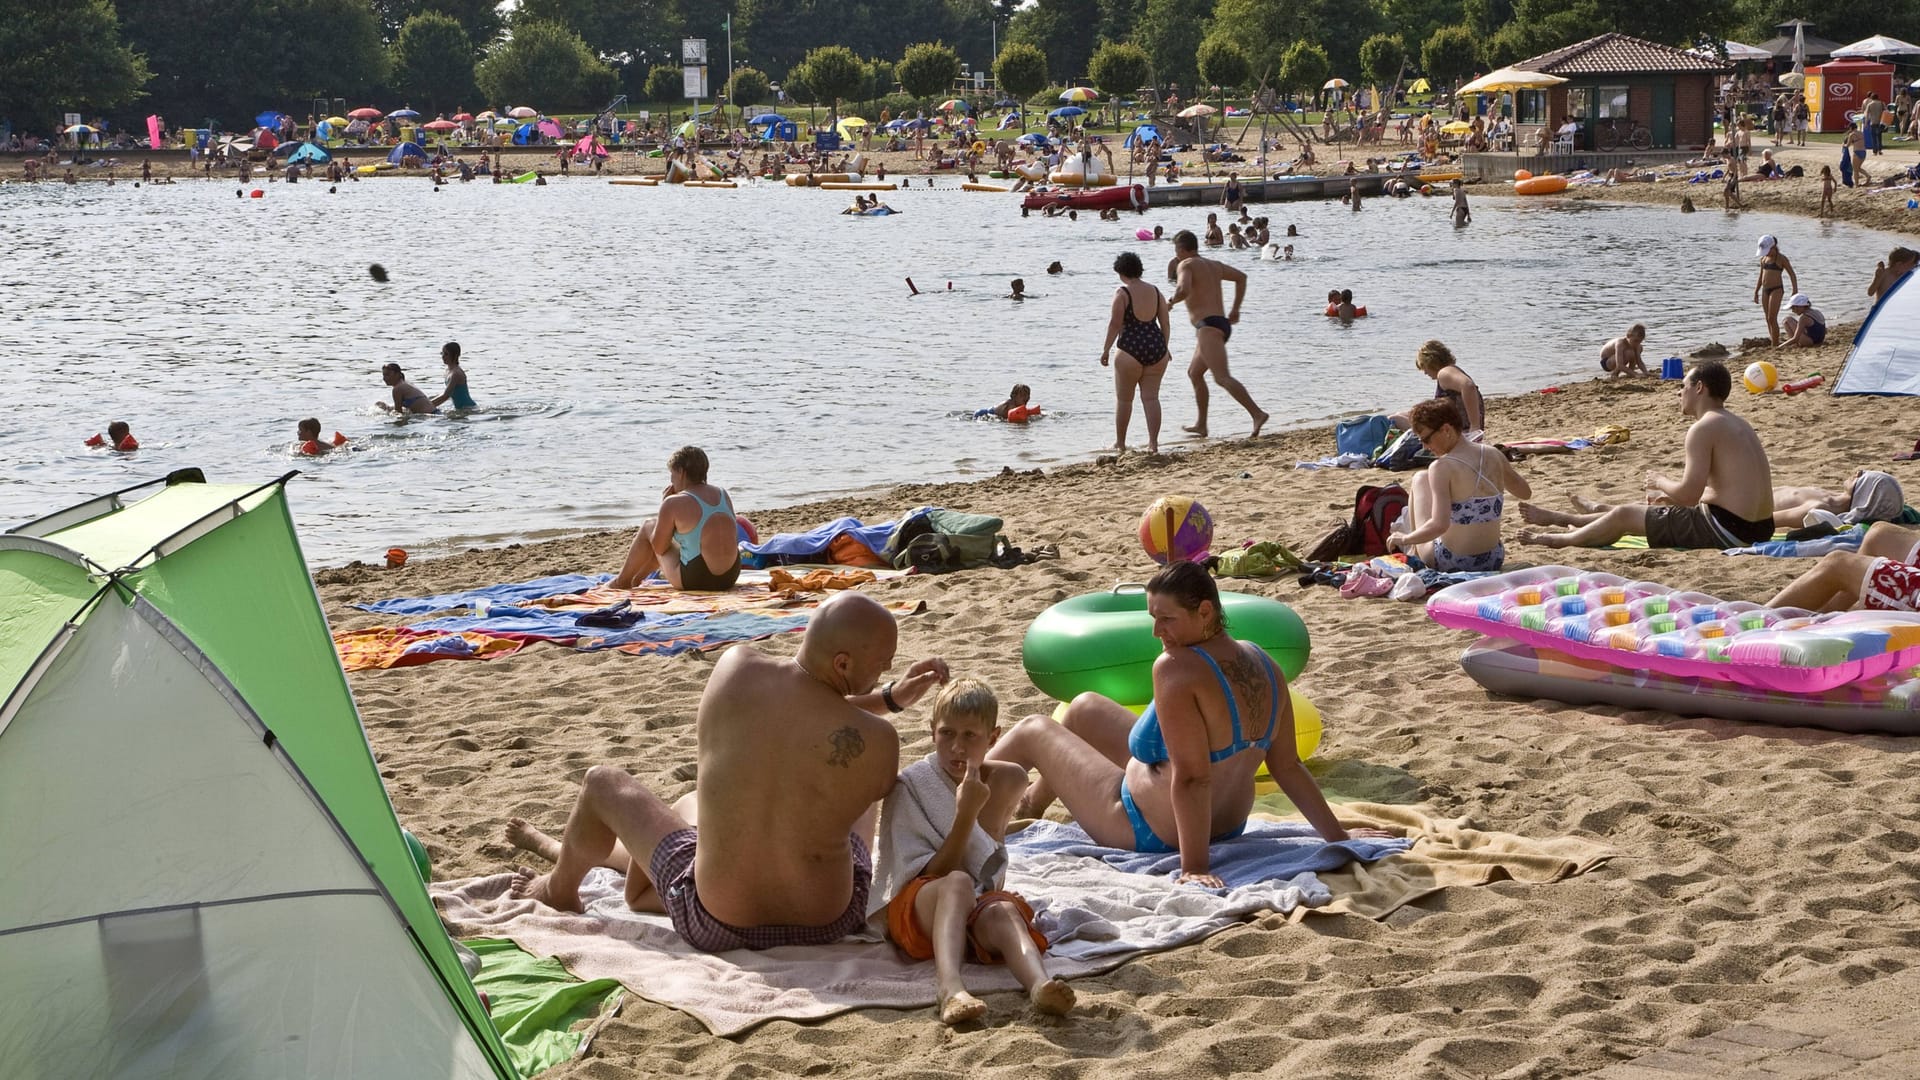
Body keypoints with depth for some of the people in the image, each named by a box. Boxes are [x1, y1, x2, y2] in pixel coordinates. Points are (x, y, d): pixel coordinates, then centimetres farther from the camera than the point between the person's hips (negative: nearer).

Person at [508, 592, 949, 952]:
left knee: (603, 782, 22)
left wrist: (889, 696, 5)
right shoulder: (876, 741, -24)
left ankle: (561, 889, 56)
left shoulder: (735, 668, -17)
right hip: (828, 921, 1)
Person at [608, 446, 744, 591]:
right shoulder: (724, 495, 5)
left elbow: (659, 548, -2)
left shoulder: (674, 503, -13)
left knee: (648, 526, 15)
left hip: (695, 581, -7)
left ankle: (623, 580, 33)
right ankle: (637, 577, 52)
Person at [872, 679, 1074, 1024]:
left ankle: (1040, 985, -67)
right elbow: (933, 875, -13)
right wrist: (966, 814, -22)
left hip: (975, 908, 3)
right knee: (958, 883, -37)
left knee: (1002, 910, -34)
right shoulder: (909, 787, -4)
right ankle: (952, 990, -65)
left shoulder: (1007, 780, 9)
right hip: (915, 909, -3)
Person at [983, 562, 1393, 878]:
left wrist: (1194, 866, -32)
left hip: (1150, 833, -8)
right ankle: (1028, 807, 52)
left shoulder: (1176, 668, -32)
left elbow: (1191, 777, -34)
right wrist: (1336, 835, 3)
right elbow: (1287, 766, -6)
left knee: (1032, 731, 15)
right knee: (1084, 707, 27)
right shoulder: (1262, 664, -8)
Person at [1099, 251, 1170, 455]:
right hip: (1156, 346, 5)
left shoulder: (1122, 293, -8)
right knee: (1151, 397, 7)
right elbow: (1166, 324, 9)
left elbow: (1115, 323, -12)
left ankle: (1120, 443, 17)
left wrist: (1106, 349, -5)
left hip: (1131, 348, -5)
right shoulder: (1156, 292, 8)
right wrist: (1163, 348, 20)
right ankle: (1153, 443, 1)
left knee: (1123, 399, 8)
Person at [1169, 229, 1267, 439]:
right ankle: (1201, 425, 27)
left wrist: (1171, 301, -2)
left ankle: (1257, 414, -33)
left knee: (1222, 377, -19)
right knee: (1194, 373, 23)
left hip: (1208, 326, -9)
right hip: (1222, 324, 9)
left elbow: (1184, 290, -23)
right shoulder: (1215, 265, 20)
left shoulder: (1186, 265, -4)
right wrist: (1235, 309, 28)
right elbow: (1241, 277, 30)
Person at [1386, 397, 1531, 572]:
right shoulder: (1494, 456, -2)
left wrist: (1405, 539, -13)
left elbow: (1439, 525, -29)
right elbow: (1526, 492, 16)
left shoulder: (1442, 468, -20)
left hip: (1449, 564, -6)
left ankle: (1413, 552, 29)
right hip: (1493, 561, 6)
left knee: (1421, 479, 17)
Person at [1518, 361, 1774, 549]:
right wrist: (1670, 496, 20)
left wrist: (1660, 482, 1)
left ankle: (1561, 539, 31)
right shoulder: (1738, 425, 15)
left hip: (1726, 531, -10)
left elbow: (1689, 495, -20)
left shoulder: (1703, 429, -16)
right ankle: (1563, 519, 44)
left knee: (1625, 515, 7)